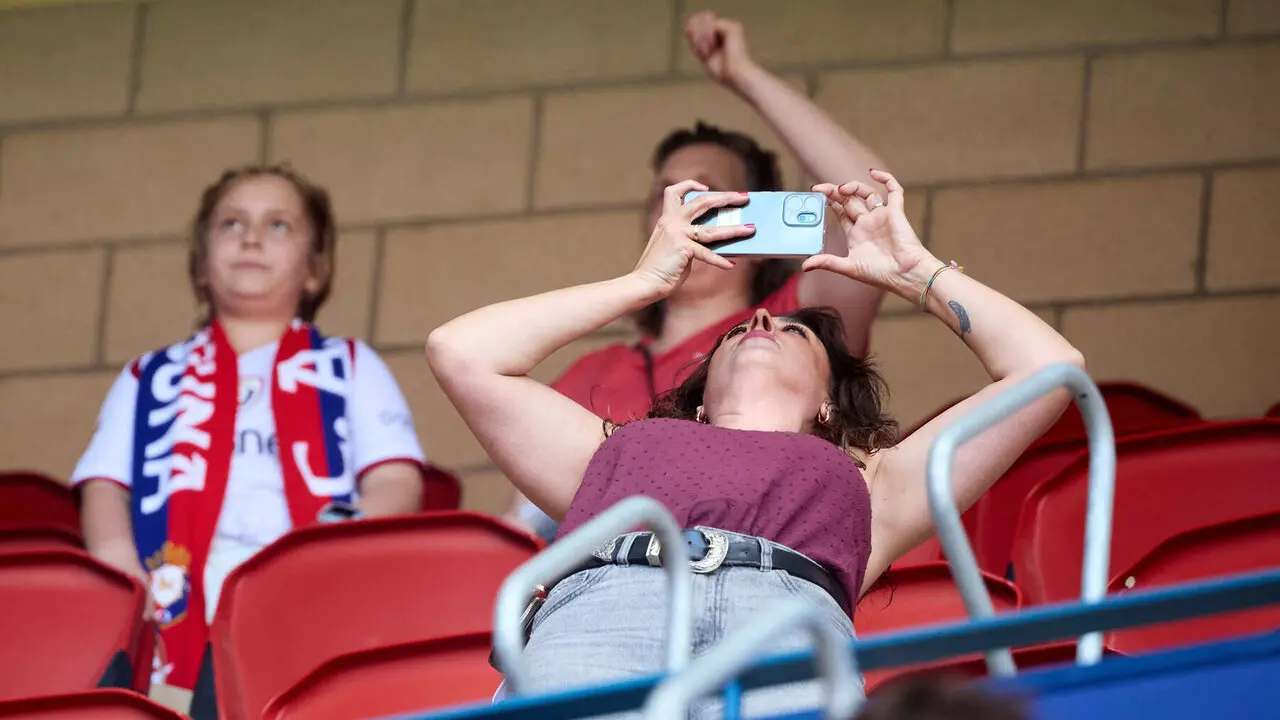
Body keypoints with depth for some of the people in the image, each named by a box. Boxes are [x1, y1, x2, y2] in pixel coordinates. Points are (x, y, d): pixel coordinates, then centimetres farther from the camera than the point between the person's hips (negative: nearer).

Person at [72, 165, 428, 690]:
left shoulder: (350, 368, 28)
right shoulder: (150, 380, 31)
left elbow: (397, 482, 13)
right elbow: (105, 485, 18)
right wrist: (118, 565, -6)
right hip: (182, 622, 1)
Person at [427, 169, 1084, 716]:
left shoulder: (866, 482, 42)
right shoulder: (618, 449, 45)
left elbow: (1047, 368, 42)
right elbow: (461, 352, 42)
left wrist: (912, 271, 53)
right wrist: (645, 282, 49)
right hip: (599, 602, 1)